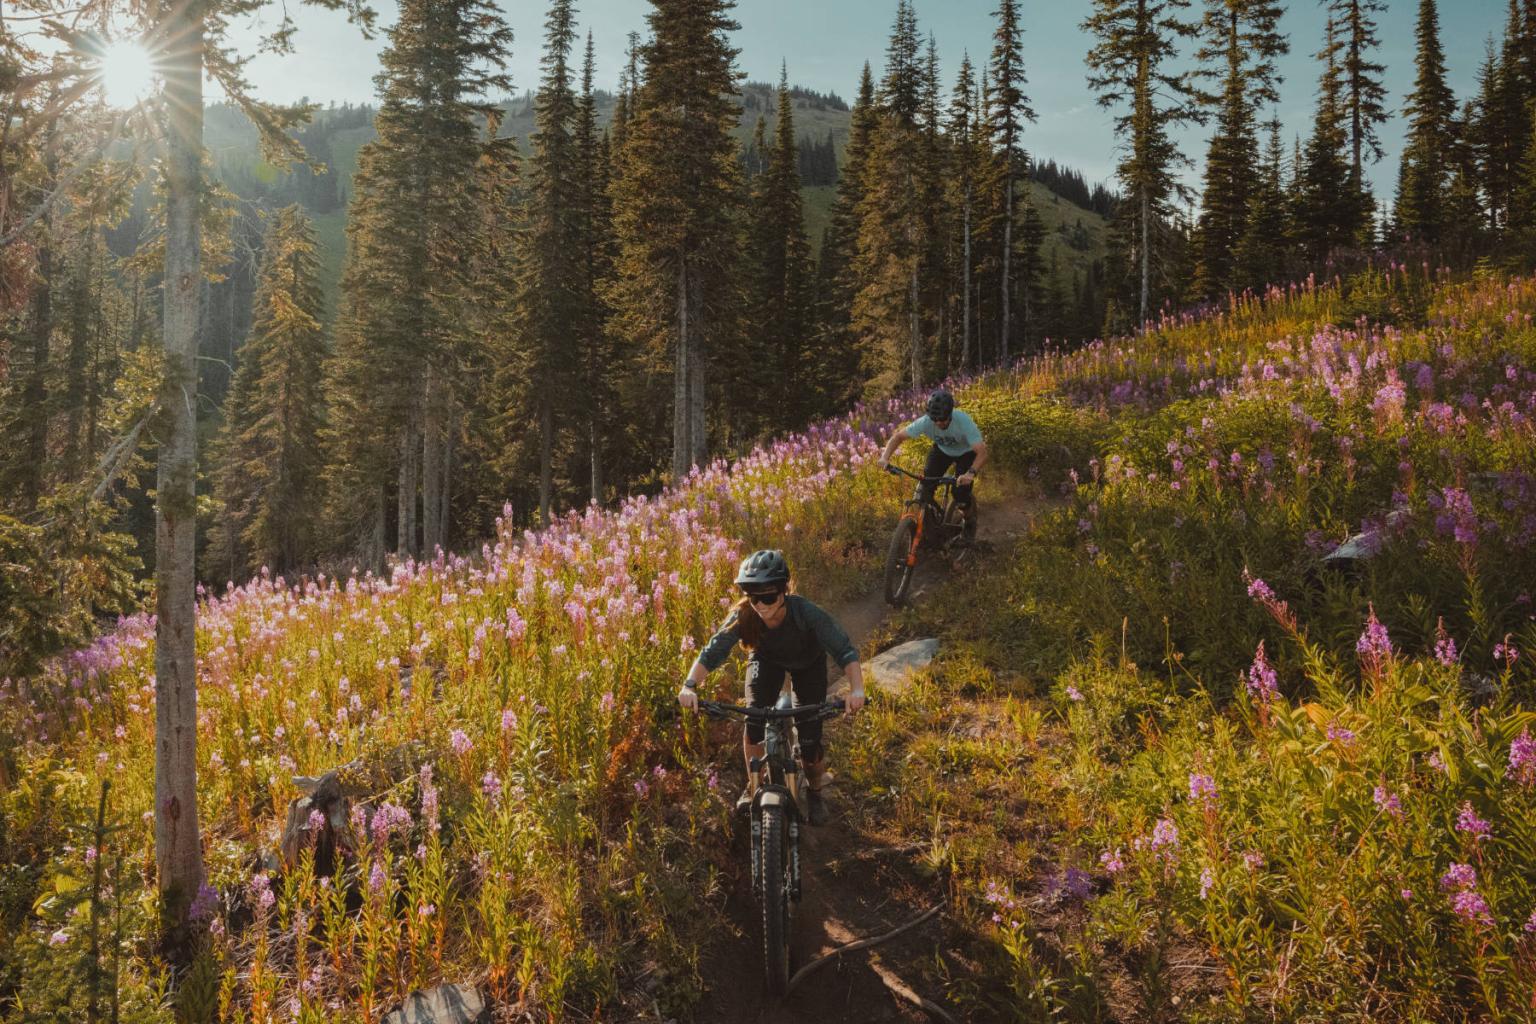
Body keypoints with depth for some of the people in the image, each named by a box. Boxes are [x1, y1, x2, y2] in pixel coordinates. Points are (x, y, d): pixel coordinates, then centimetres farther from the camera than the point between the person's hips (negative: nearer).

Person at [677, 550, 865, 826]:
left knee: (810, 738, -10)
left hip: (808, 663, -1)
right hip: (767, 660, 2)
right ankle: (754, 786, 5)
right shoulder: (743, 616, -34)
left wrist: (856, 689, -57)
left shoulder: (806, 613, -40)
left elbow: (845, 650, -42)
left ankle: (815, 792, 21)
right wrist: (690, 685, -51)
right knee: (754, 719, -20)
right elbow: (712, 652, -34)